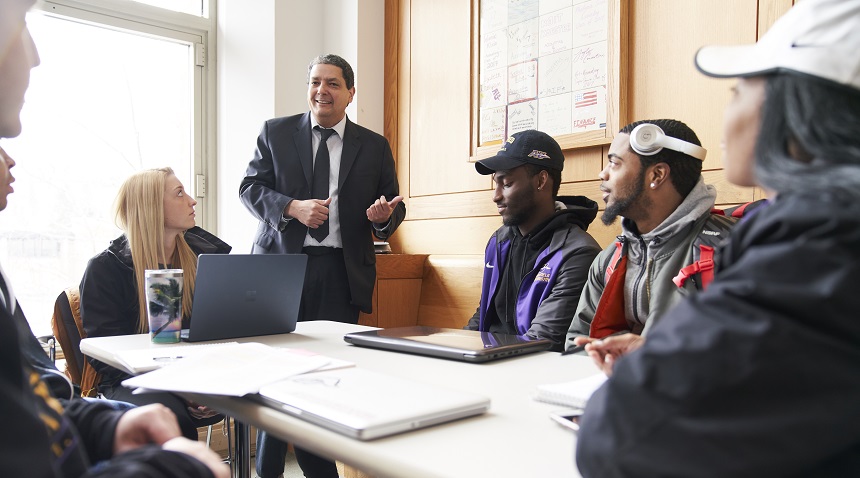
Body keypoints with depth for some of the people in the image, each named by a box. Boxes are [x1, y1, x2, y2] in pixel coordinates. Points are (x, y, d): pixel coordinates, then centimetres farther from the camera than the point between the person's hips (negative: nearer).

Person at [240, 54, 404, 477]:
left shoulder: (375, 147, 11)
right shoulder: (275, 133, 10)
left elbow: (394, 207, 13)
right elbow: (250, 188, 5)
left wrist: (385, 215, -12)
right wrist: (293, 207, -13)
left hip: (341, 273, 1)